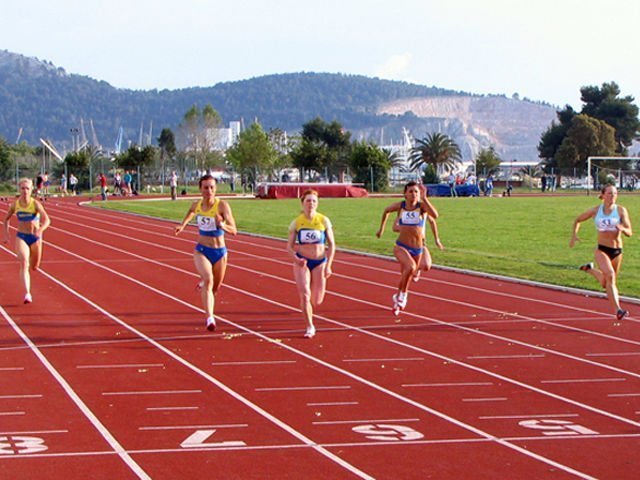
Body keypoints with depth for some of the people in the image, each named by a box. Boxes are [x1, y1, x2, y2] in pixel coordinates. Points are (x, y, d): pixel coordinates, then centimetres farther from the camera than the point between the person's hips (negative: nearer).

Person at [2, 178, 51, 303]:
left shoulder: (36, 204, -13)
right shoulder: (15, 204, -5)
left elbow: (47, 220, -25)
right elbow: (6, 219, 13)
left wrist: (41, 230, -43)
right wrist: (6, 234, 6)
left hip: (35, 237, 0)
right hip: (21, 237, 0)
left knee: (34, 267, 15)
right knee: (24, 264, -22)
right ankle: (27, 293, -30)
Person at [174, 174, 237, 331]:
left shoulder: (222, 205, -15)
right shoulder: (196, 205, -2)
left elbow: (234, 230, -22)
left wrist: (223, 226, -40)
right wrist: (183, 225, 19)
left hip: (219, 252, -1)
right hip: (201, 251, 1)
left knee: (215, 287, 17)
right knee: (208, 279, -27)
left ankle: (203, 283, 55)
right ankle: (209, 318, -33)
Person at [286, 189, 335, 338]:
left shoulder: (324, 221, -4)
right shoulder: (296, 222, -3)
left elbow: (331, 244, 0)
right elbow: (289, 246, 1)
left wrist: (328, 265, -8)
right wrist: (296, 258, -19)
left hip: (320, 262, 0)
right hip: (302, 262, 0)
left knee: (316, 301, 1)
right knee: (304, 294, -15)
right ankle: (310, 327, -1)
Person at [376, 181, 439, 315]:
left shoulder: (421, 206, -10)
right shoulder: (400, 206, -6)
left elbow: (435, 215, -30)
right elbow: (386, 211, 16)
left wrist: (424, 198, -31)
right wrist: (381, 228, 24)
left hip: (417, 249, 2)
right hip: (401, 247, -2)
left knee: (406, 276, 19)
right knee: (410, 267, -32)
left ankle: (398, 299, 49)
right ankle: (403, 295, -10)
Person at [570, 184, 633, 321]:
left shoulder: (621, 210, -5)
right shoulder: (595, 211, -2)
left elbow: (629, 232, -10)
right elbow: (578, 220, 14)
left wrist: (623, 229, -31)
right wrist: (574, 234, 2)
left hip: (617, 250, 2)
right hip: (601, 249, -2)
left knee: (606, 283, 15)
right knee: (610, 275, -27)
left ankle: (590, 269, 47)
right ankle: (617, 310, -30)